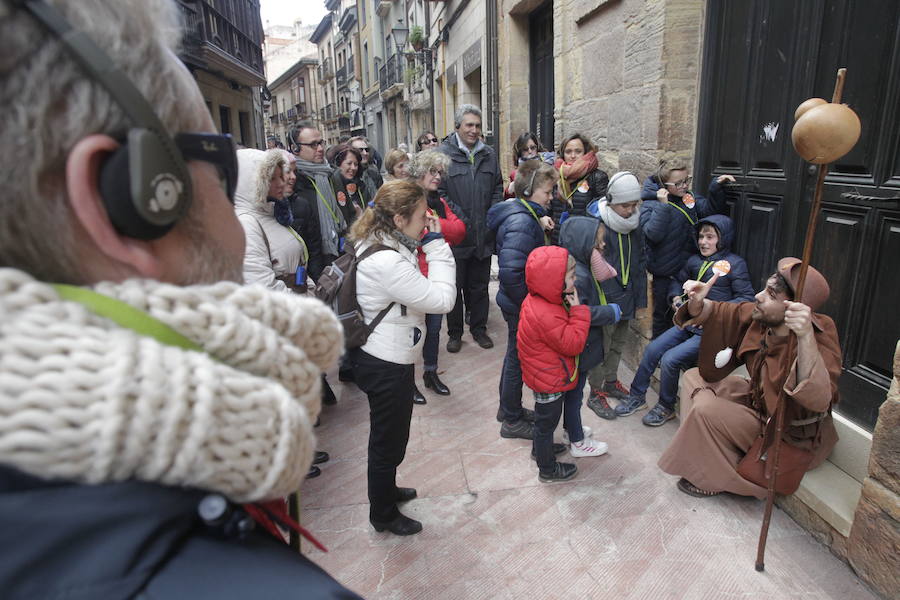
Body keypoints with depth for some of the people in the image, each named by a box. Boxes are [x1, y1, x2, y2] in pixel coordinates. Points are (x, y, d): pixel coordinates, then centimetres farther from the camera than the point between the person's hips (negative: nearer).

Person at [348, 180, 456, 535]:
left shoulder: (376, 244, 3)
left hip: (379, 356, 10)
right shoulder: (386, 262, -30)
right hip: (387, 365, -10)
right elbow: (441, 299, -26)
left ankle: (385, 489, 53)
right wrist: (436, 244, -20)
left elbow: (415, 287, 11)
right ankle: (384, 515, 36)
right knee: (389, 439, 12)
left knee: (388, 434, 29)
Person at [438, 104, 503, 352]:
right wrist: (459, 220, -14)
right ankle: (454, 332, 24)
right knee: (454, 286, 9)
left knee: (479, 285, 16)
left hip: (484, 235, 4)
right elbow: (439, 192, -9)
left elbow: (497, 188, 15)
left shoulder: (489, 154, 10)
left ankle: (479, 328, 31)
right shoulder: (443, 154, -6)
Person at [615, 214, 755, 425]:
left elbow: (747, 299, -11)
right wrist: (676, 297, 5)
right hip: (688, 322, 6)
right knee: (652, 350, -4)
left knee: (670, 359, -18)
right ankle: (636, 397, 13)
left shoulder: (735, 264, -7)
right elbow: (678, 281, 25)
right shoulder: (695, 261, 9)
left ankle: (666, 408, 5)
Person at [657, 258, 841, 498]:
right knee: (694, 378, 8)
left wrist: (805, 336, -61)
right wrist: (697, 302, -28)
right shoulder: (760, 315, -15)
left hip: (793, 438, -7)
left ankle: (713, 478, 7)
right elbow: (717, 314, -3)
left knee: (706, 410, -20)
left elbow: (818, 401, -49)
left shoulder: (821, 338, -34)